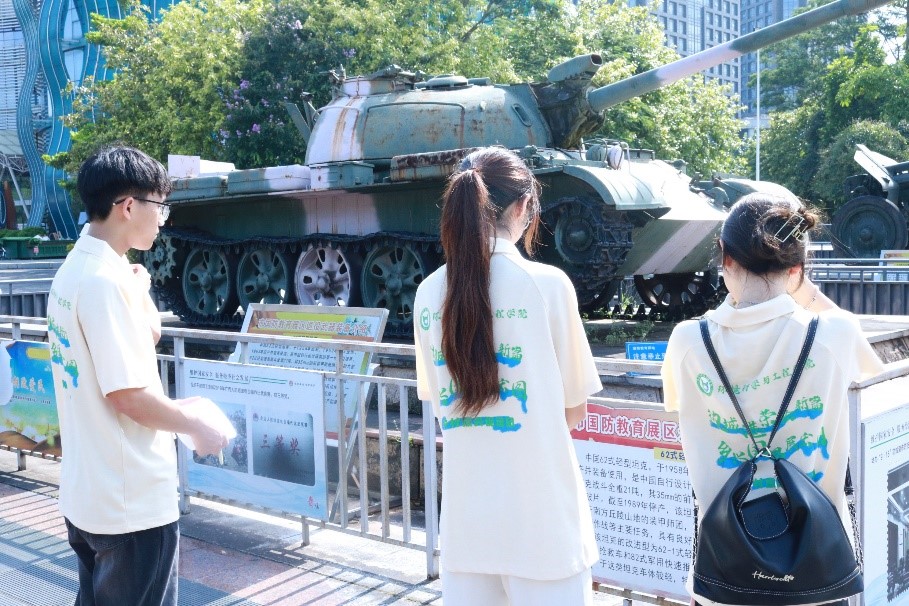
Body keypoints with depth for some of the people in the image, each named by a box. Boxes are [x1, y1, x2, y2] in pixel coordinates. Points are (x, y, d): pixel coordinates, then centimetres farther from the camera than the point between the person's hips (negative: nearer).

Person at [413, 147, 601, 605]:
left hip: (465, 512, 4)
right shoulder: (547, 284, -12)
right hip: (539, 511, -4)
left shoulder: (429, 294, -1)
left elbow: (442, 404, 9)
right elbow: (574, 408, -3)